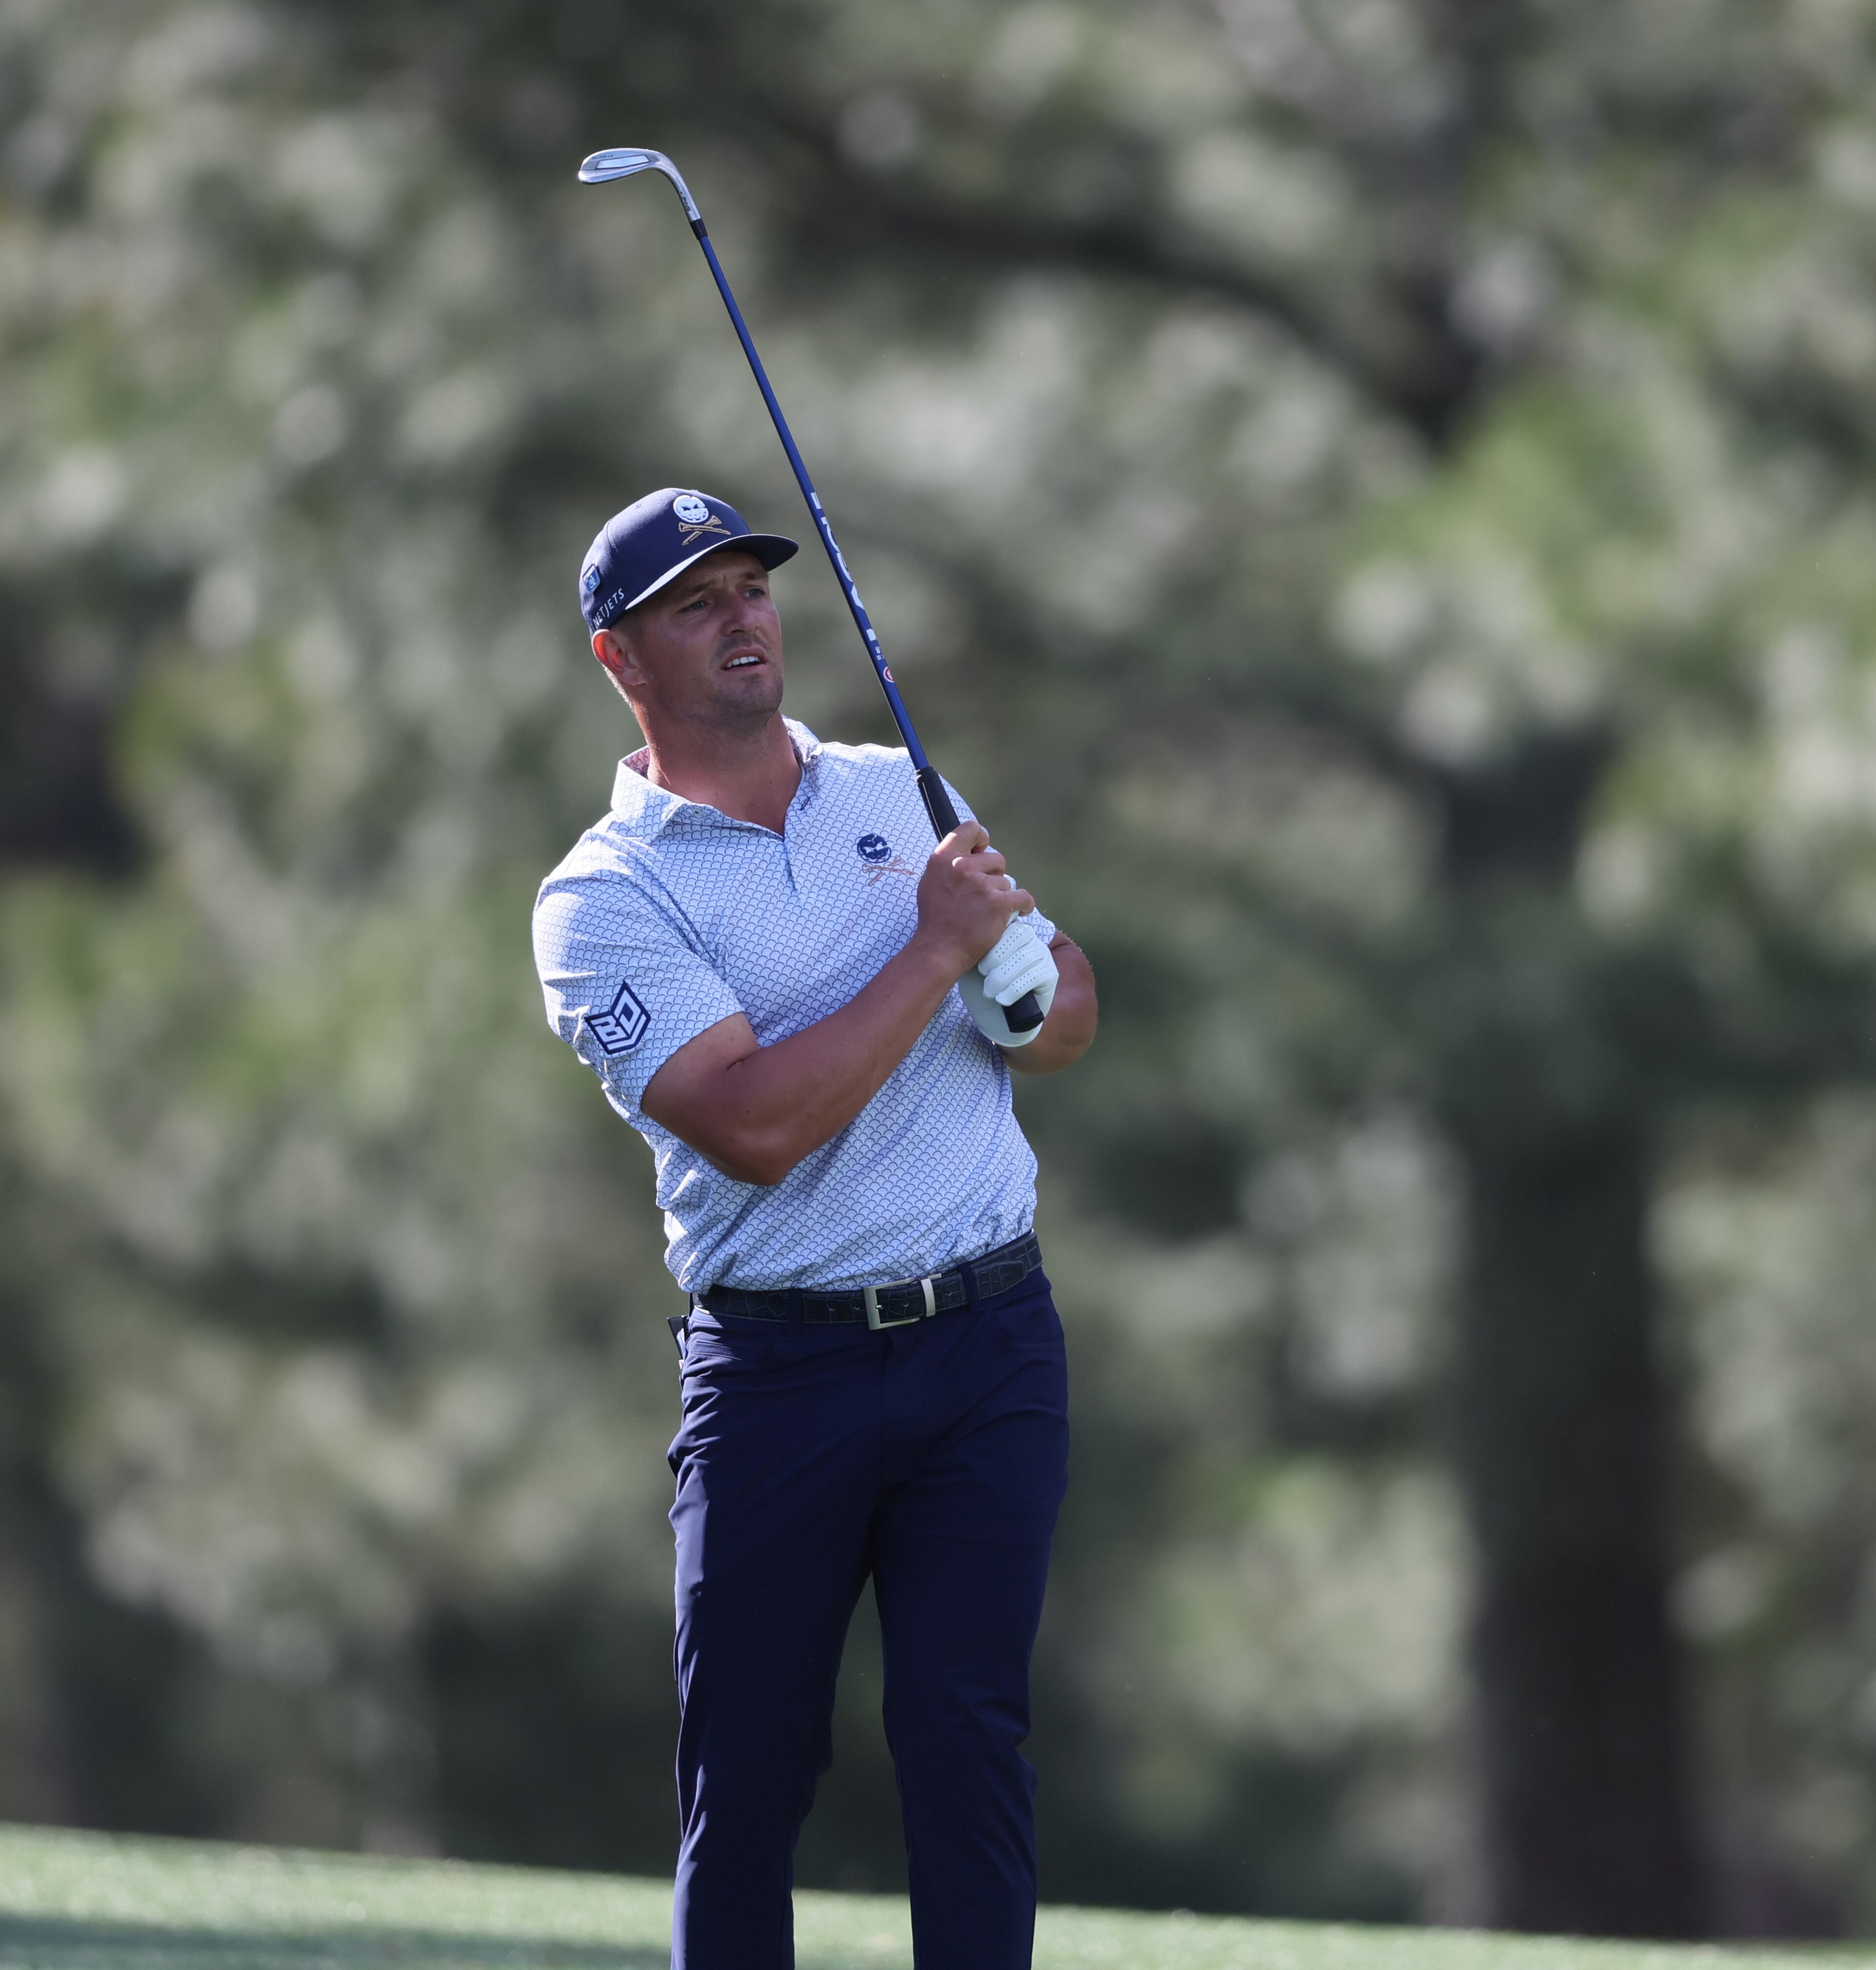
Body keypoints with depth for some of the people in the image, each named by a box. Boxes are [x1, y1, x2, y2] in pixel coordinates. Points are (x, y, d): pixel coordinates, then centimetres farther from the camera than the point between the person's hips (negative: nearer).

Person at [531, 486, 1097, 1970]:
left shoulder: (905, 795, 14)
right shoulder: (605, 897, -4)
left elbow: (1067, 1017, 20)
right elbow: (752, 1125, -18)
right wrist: (937, 951, -14)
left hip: (988, 1344, 3)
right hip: (778, 1371, -2)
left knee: (966, 1730, -5)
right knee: (747, 1764, 0)